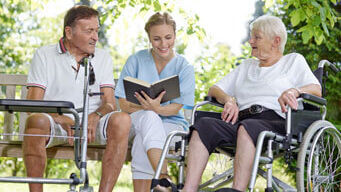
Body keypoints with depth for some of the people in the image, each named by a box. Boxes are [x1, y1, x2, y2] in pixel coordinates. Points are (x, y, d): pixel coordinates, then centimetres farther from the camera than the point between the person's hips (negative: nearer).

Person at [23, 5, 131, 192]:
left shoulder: (103, 58, 15)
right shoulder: (44, 55, 6)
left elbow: (109, 102, 6)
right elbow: (33, 104, -3)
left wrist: (96, 116, -20)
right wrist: (62, 119, -23)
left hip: (92, 123, 2)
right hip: (56, 123, -2)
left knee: (122, 120, -29)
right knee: (36, 121, -37)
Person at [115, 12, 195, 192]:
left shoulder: (184, 67, 1)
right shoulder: (136, 61, 2)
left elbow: (176, 108, -7)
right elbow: (123, 104, -3)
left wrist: (157, 108, -31)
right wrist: (145, 108, -25)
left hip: (171, 123, 0)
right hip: (136, 121, 0)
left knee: (142, 140, -35)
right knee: (148, 117, -37)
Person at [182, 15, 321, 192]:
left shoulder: (294, 61, 22)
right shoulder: (246, 66, 35)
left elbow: (316, 90, 6)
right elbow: (214, 89, 31)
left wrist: (293, 91, -17)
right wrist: (229, 100, 7)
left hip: (274, 121, -4)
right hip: (241, 121, 5)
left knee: (247, 127, -40)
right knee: (204, 125, -27)